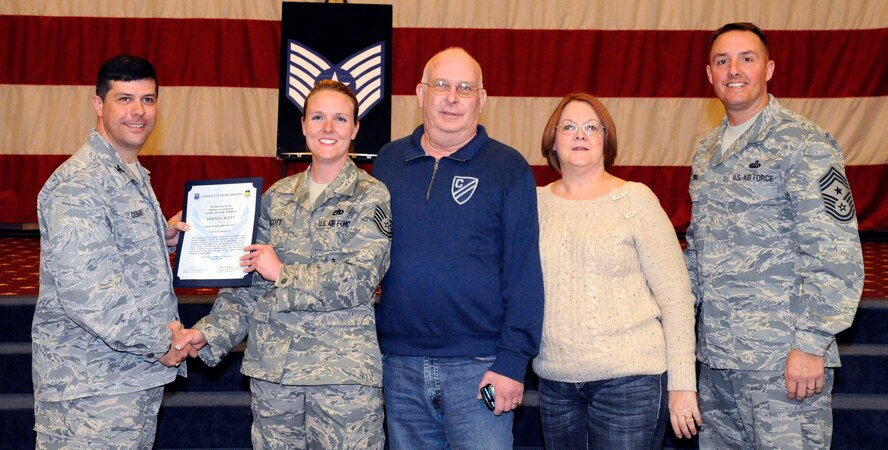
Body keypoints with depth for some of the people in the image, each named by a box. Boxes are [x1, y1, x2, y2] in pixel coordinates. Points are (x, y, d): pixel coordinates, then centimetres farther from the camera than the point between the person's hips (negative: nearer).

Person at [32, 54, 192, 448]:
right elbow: (84, 289, -25)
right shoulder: (78, 184, -17)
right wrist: (158, 341, -17)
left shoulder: (134, 176, 15)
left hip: (139, 377, 9)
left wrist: (165, 237, 8)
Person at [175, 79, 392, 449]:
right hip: (272, 366, 4)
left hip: (344, 369, -4)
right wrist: (210, 333, 1)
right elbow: (250, 283, 12)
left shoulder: (371, 197, -2)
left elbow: (358, 281, -13)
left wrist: (283, 274, -10)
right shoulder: (277, 197, 11)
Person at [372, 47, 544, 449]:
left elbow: (524, 273, -5)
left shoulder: (509, 168, -1)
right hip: (399, 364, 3)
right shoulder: (388, 162, 9)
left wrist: (513, 360, -11)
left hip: (478, 366, -3)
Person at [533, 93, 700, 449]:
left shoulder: (635, 200, -3)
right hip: (555, 381, 4)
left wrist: (682, 384, -8)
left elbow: (676, 296, -5)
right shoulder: (536, 203, 6)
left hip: (629, 379, -3)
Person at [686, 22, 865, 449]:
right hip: (716, 352, 7)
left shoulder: (802, 143, -8)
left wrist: (811, 344, -18)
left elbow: (834, 255, -14)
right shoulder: (708, 150, 14)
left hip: (782, 359, -7)